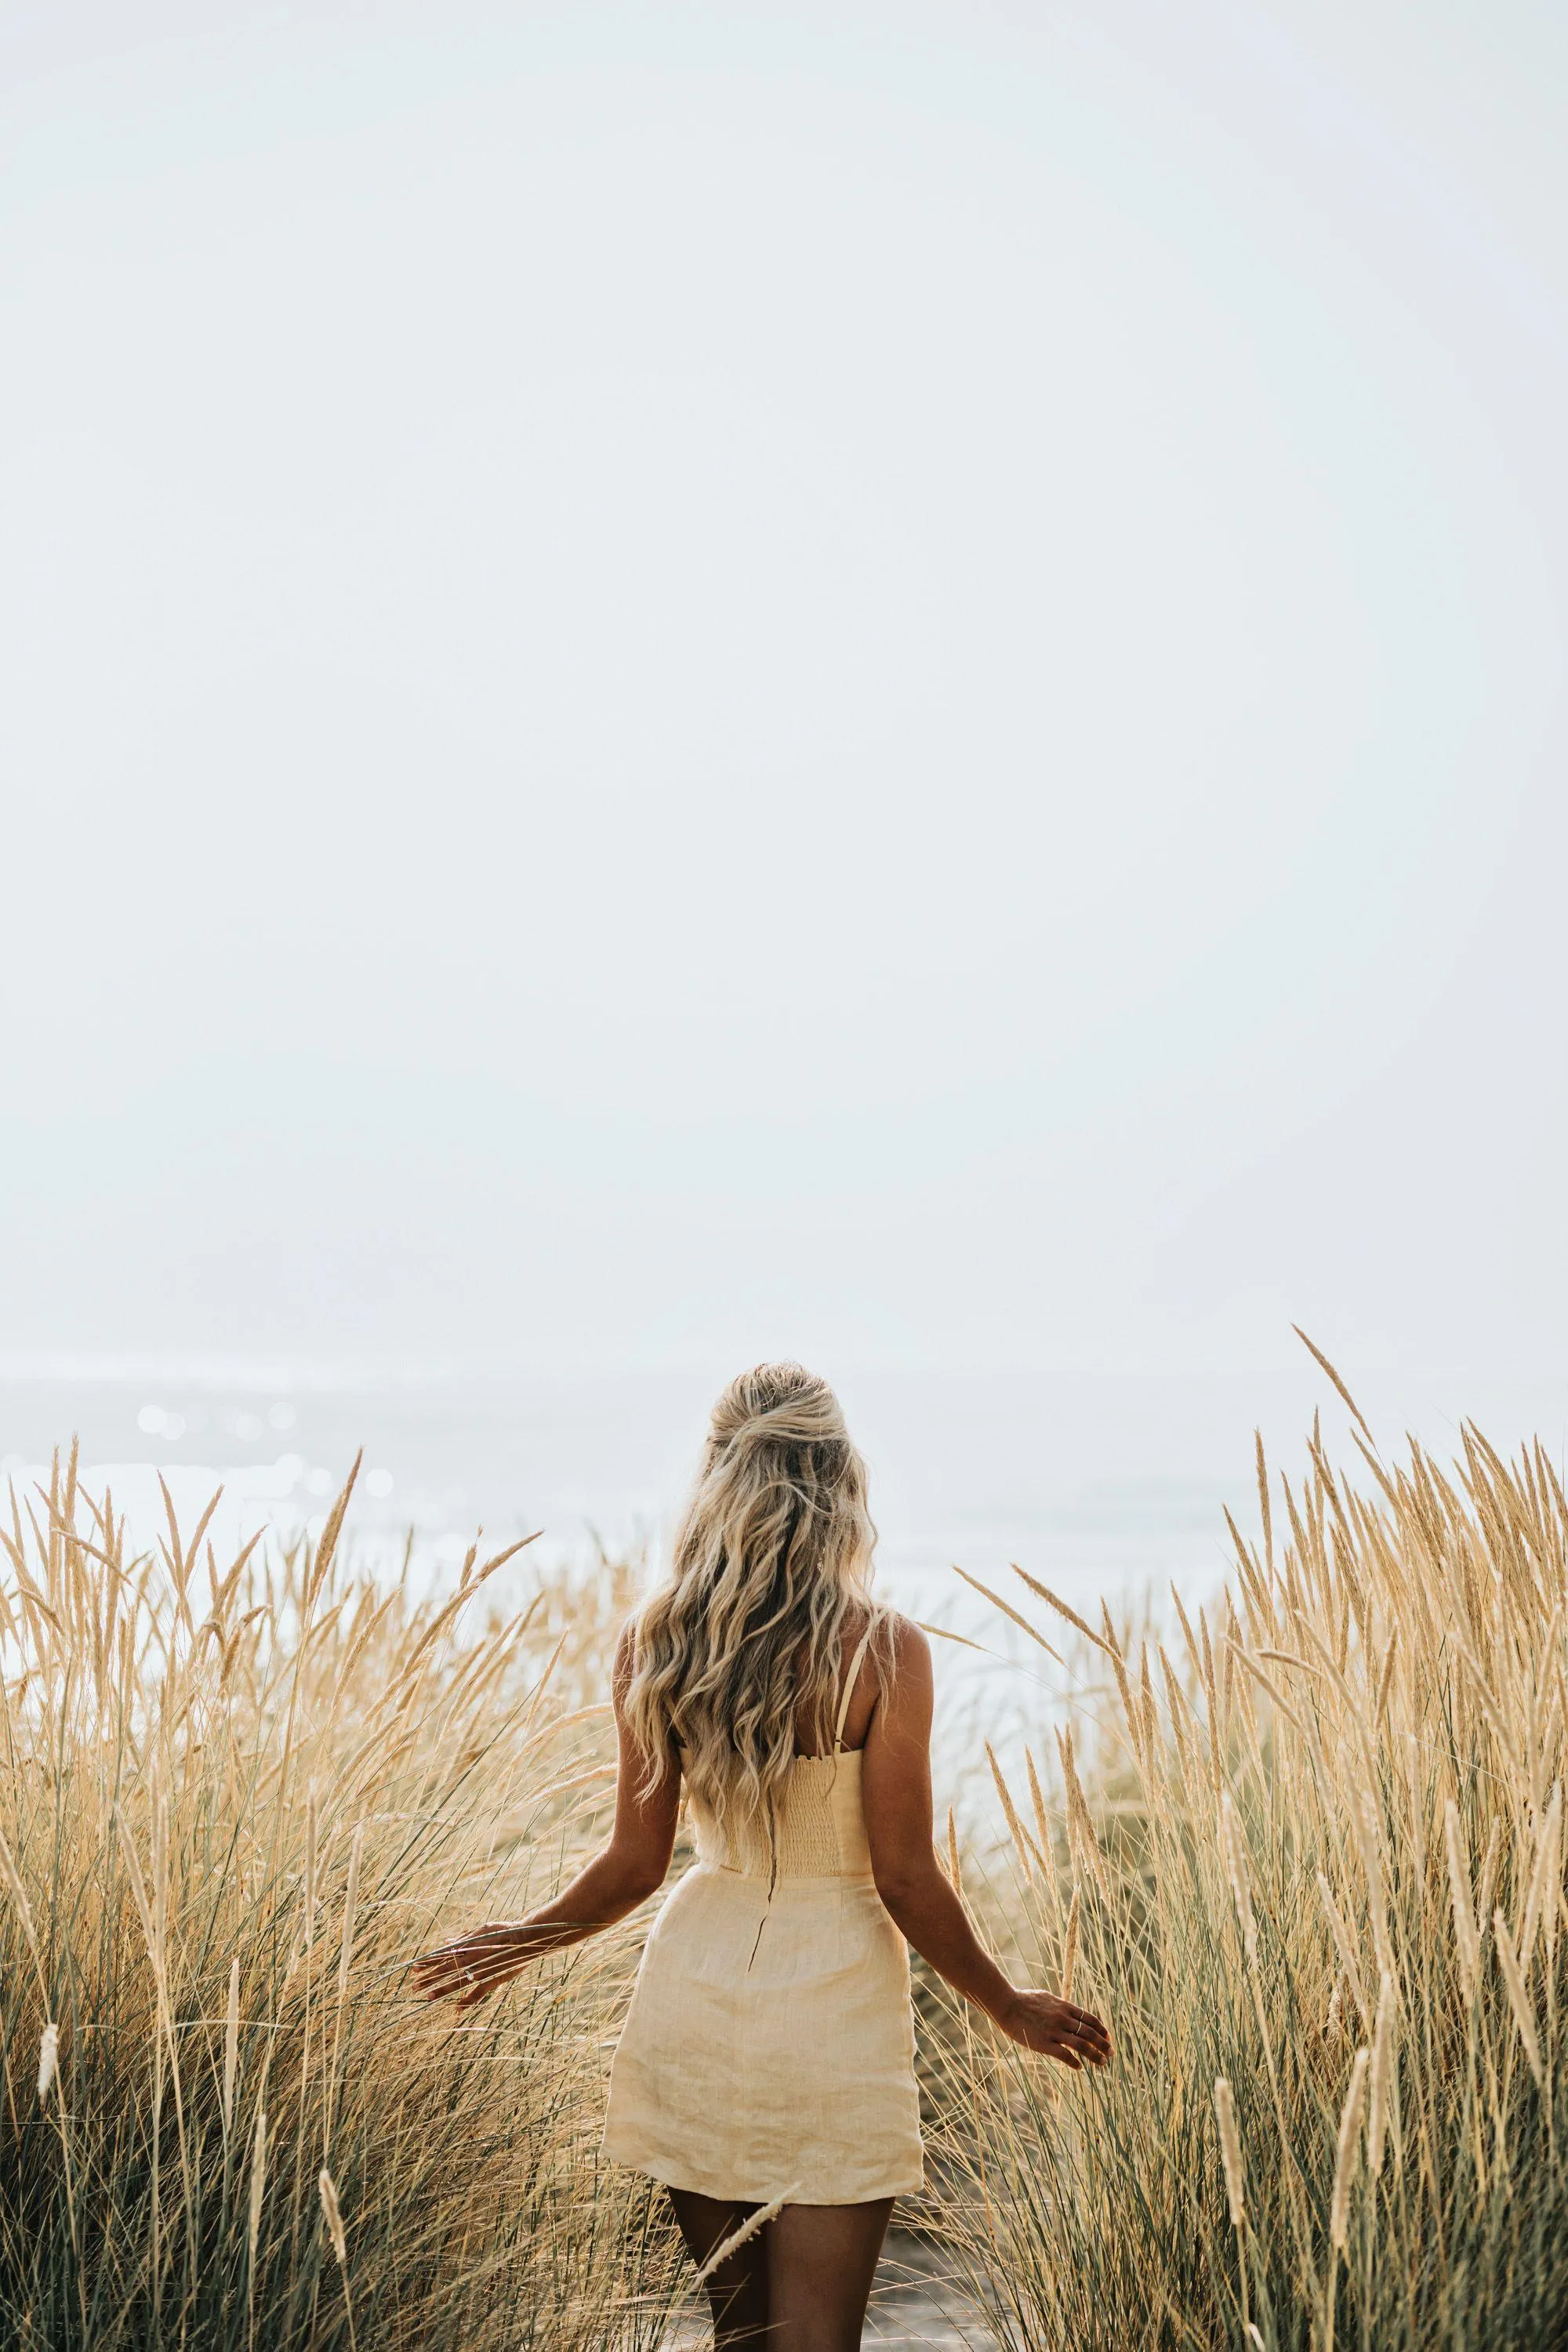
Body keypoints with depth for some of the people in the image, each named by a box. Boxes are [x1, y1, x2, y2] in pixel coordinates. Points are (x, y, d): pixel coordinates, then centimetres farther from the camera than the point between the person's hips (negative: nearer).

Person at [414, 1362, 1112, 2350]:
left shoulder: (655, 1646, -4)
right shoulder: (883, 1649, -14)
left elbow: (636, 1865, 0)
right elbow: (905, 1880, -11)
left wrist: (524, 1938, 19)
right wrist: (1011, 2007, 4)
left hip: (696, 1988, 4)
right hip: (832, 2007, -4)